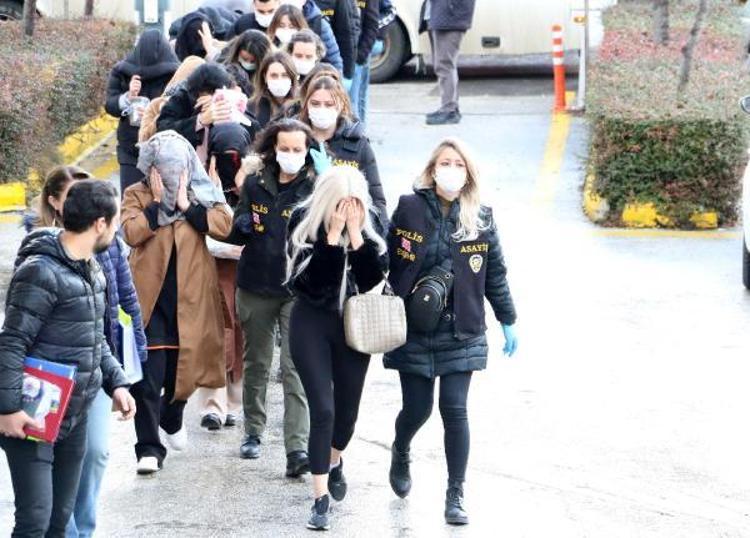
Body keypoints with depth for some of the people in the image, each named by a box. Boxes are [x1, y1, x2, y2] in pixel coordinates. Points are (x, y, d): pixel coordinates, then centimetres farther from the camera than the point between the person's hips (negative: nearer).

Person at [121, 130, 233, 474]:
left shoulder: (201, 193, 7)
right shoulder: (137, 195, 2)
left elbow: (223, 225, -9)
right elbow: (131, 233, -14)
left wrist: (186, 205, -13)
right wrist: (157, 203, -15)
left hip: (191, 294, 3)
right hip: (150, 295, -3)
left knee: (183, 364, 15)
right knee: (148, 373, -11)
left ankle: (172, 419, 44)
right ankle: (149, 448, -9)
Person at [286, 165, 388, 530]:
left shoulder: (369, 221, -6)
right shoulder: (305, 220, -14)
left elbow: (374, 276, -14)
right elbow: (309, 279, -22)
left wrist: (356, 234, -24)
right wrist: (333, 235, -28)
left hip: (354, 323, 3)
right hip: (312, 324, -3)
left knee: (347, 409, 13)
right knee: (322, 409, -10)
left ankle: (334, 462, 45)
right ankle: (321, 499, -4)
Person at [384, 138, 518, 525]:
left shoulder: (480, 218, 0)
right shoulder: (409, 209, -3)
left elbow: (495, 274, 7)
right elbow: (385, 262, 1)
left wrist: (508, 321, 9)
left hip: (461, 333, 0)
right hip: (413, 331, 0)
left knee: (454, 409, -5)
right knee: (417, 409, 5)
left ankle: (455, 496, 5)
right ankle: (400, 453, 41)